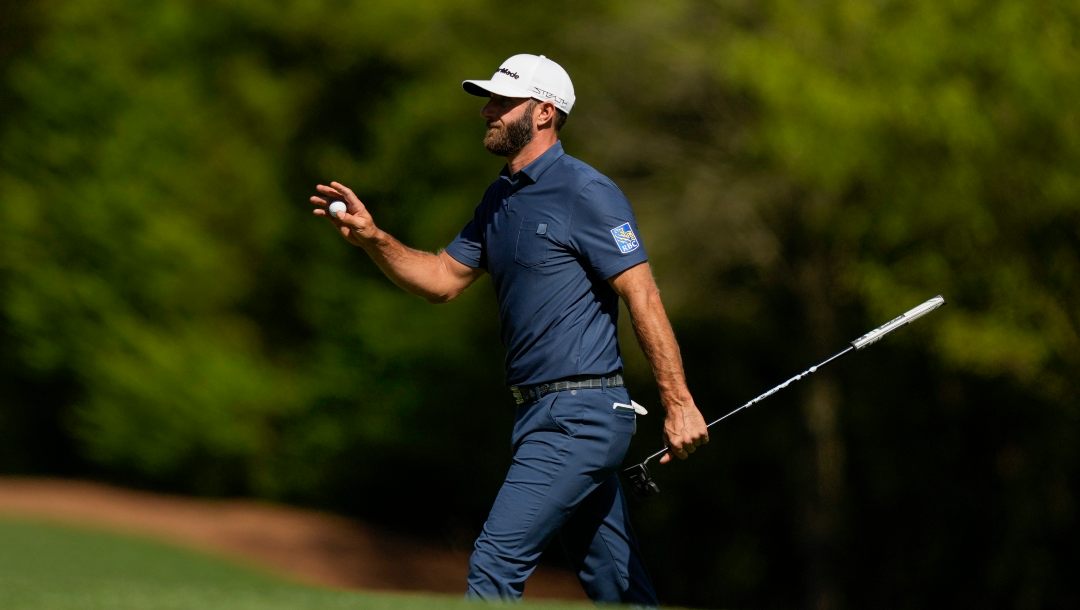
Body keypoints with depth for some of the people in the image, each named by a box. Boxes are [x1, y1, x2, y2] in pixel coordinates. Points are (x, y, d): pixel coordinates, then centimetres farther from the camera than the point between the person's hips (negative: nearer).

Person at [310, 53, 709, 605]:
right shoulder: (501, 198, 16)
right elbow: (443, 279, 20)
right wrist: (372, 238, 4)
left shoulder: (586, 193, -11)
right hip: (540, 413, 9)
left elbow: (642, 297, -15)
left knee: (495, 564, -14)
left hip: (580, 416, -9)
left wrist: (678, 404, -19)